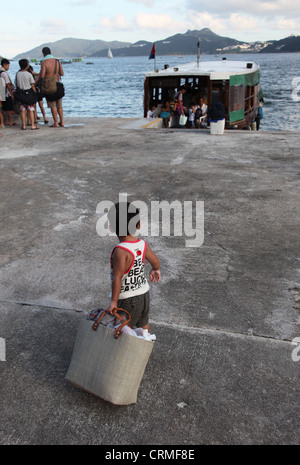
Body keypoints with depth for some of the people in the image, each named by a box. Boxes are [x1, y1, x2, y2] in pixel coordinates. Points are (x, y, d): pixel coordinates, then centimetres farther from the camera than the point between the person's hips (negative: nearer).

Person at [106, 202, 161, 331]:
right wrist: (156, 270, 30)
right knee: (143, 324, 30)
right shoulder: (142, 244, -8)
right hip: (144, 294, 7)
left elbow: (117, 278, -31)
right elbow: (155, 261, 8)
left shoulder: (120, 251, -28)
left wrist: (114, 301, -26)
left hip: (127, 300, -7)